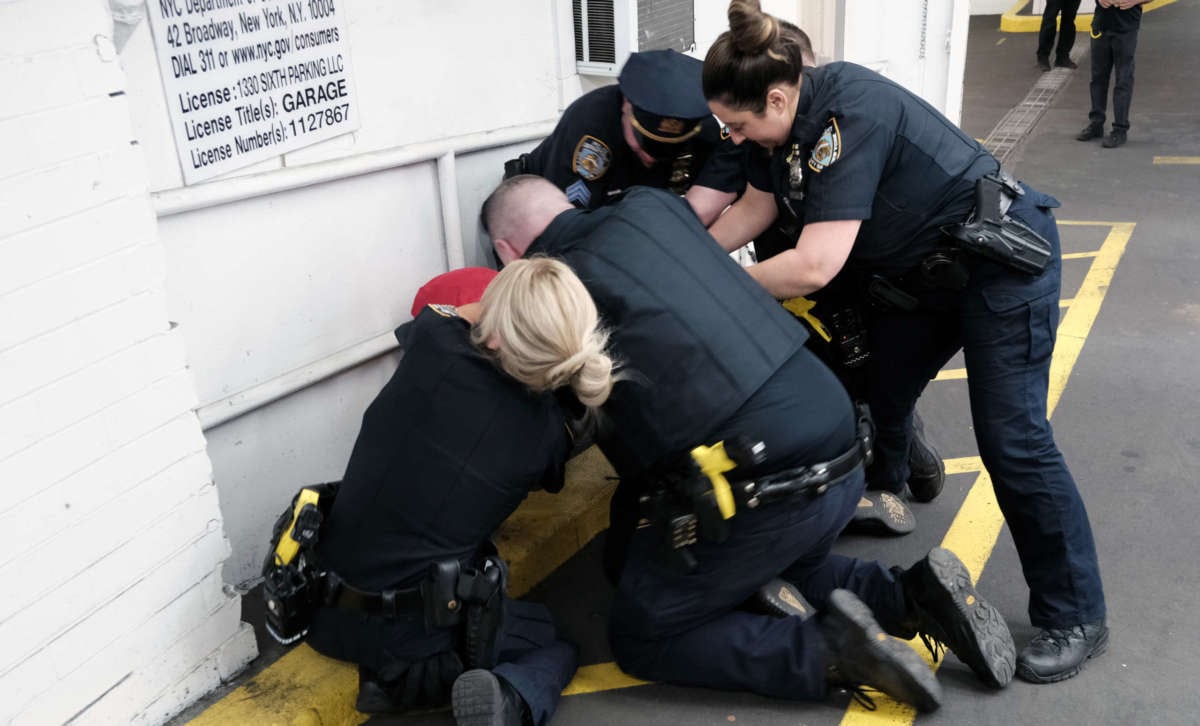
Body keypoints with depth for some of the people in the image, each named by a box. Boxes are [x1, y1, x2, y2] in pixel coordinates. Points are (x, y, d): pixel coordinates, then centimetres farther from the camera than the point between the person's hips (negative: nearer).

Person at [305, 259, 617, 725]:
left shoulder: (431, 342, -13)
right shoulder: (545, 430, -12)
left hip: (326, 611, 4)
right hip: (416, 636, -3)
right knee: (556, 649, 22)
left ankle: (390, 675, 9)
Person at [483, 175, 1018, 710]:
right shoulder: (650, 206, 10)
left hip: (759, 492, -7)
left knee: (640, 639, 15)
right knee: (774, 566, 36)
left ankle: (828, 652, -2)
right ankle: (910, 598, 13)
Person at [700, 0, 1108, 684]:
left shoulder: (849, 115, -31)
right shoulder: (794, 123, -5)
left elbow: (813, 267, -35)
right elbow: (751, 212, 8)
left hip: (1004, 260, -9)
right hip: (922, 271, 9)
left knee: (1012, 441, -8)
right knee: (877, 401, 15)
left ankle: (1077, 619, 6)